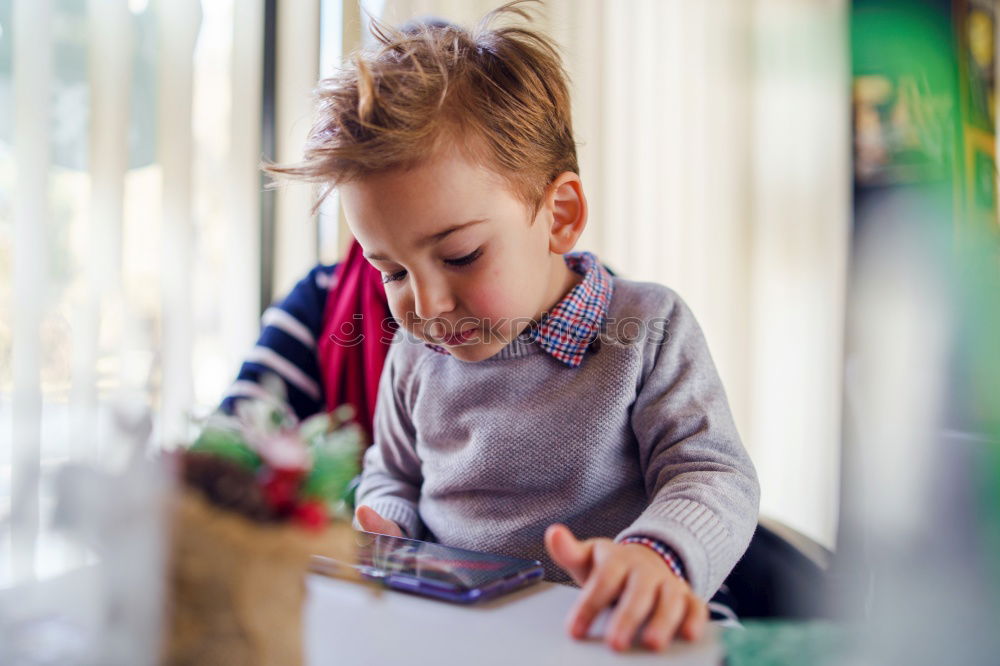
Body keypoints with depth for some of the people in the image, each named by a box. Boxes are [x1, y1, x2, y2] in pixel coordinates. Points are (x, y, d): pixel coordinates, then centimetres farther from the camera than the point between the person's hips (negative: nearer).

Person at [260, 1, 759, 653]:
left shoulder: (646, 330, -6)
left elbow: (717, 478, -9)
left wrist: (657, 557, -31)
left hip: (608, 629, -2)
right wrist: (385, 533, -3)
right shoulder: (413, 354, 6)